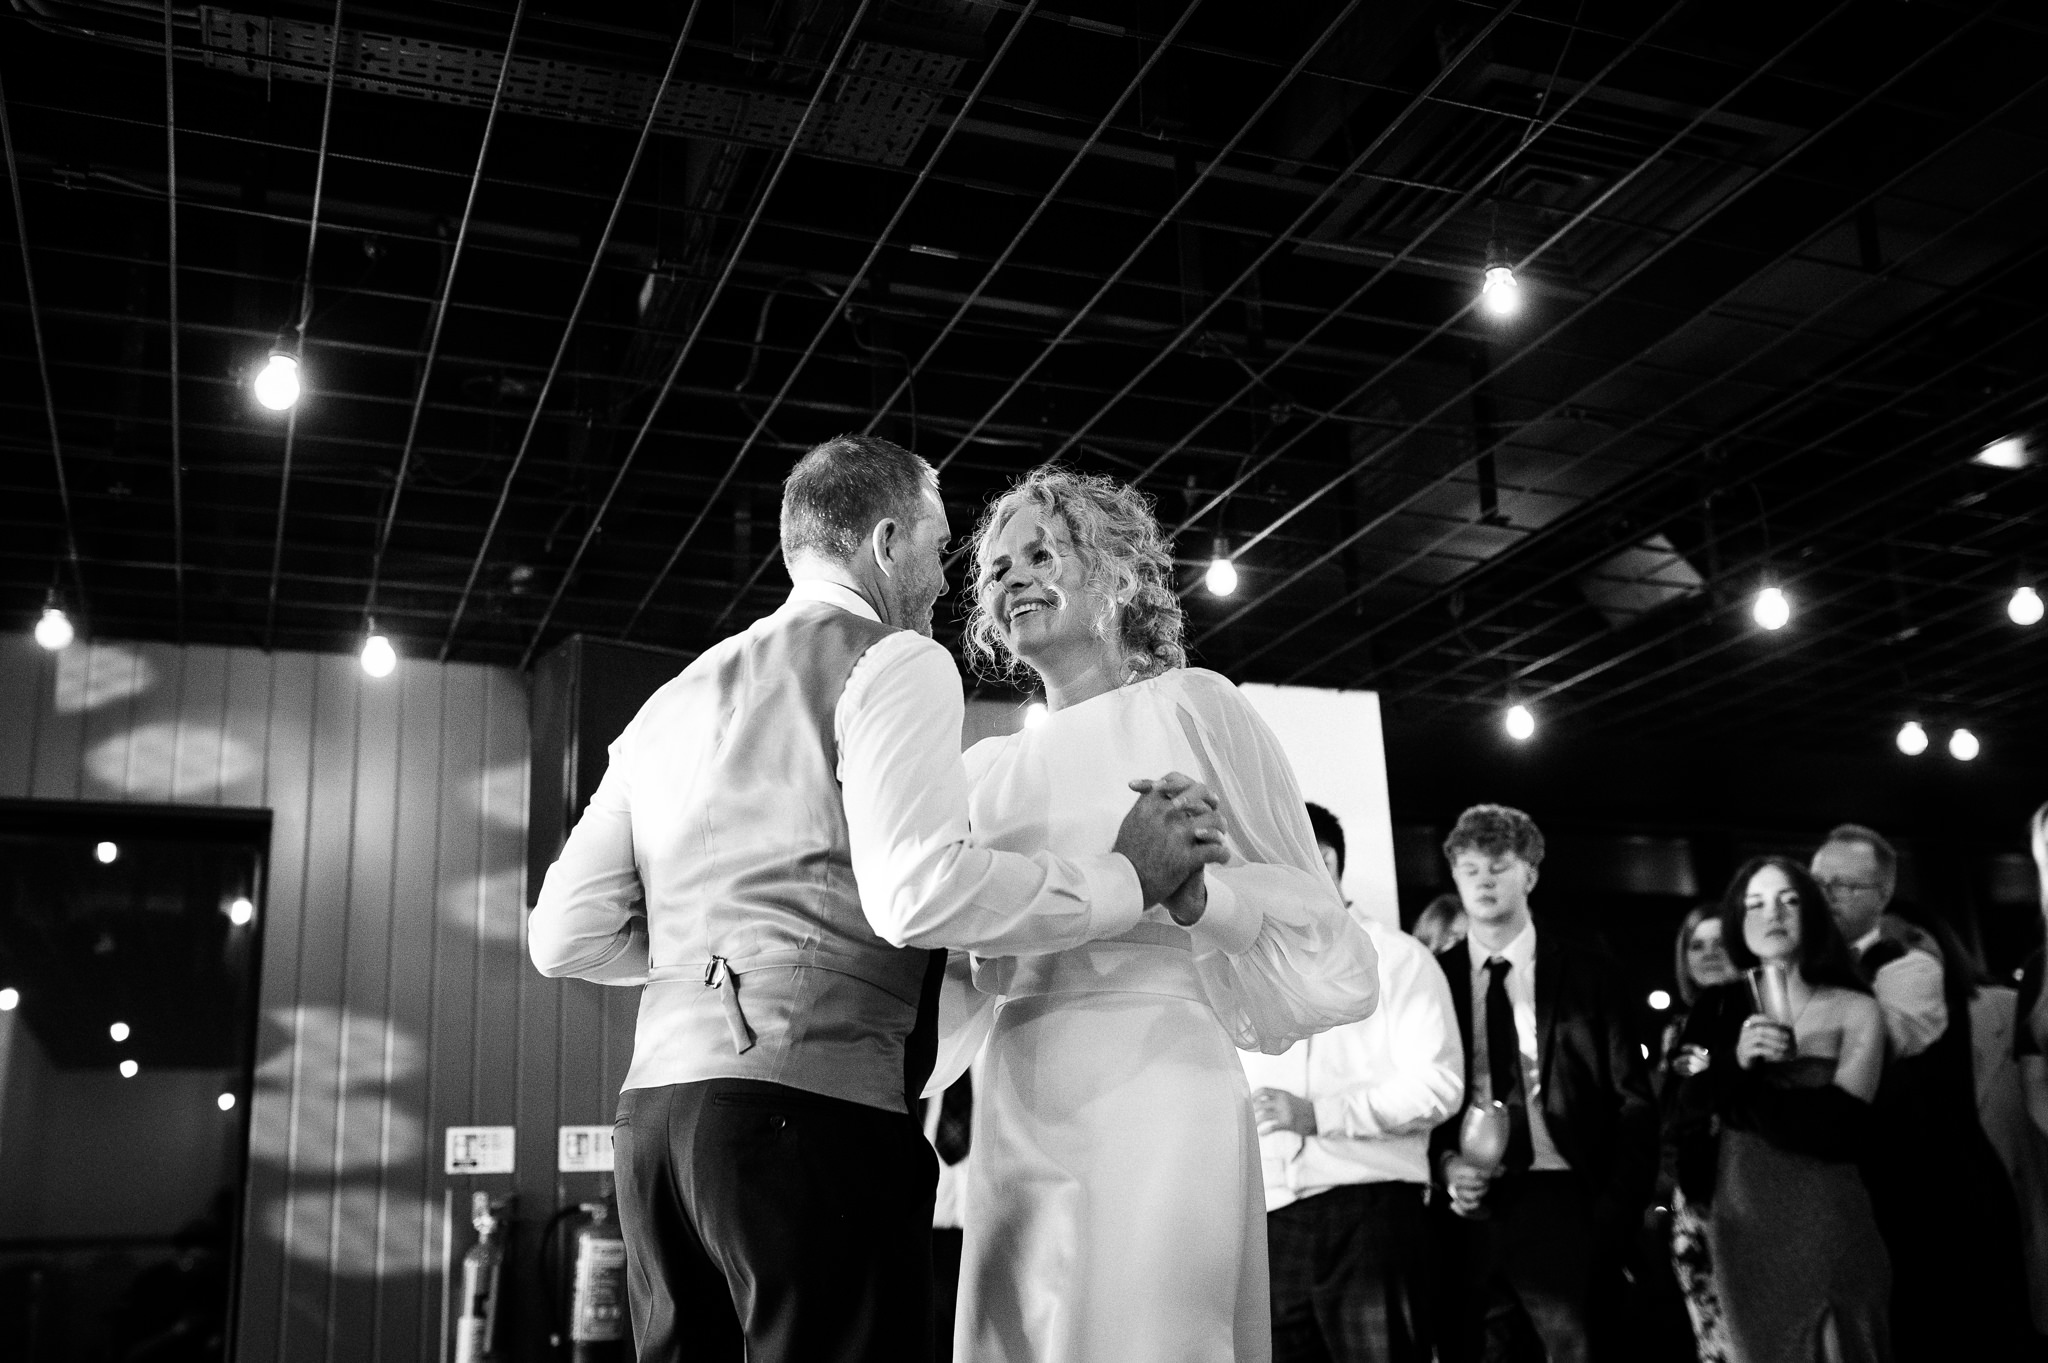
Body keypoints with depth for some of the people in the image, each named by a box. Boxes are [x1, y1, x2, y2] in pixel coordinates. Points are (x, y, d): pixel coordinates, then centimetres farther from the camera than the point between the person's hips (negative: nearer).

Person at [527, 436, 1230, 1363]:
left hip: (653, 1109, 8)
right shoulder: (894, 660, 0)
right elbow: (917, 892, -16)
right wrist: (1126, 876, -6)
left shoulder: (672, 703, 21)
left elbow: (563, 936, 17)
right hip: (814, 1107, -7)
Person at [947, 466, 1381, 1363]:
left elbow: (1314, 913, 1)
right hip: (1016, 1115, 5)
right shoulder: (986, 768, 16)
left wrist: (1192, 890, -18)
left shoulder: (1188, 705, 3)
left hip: (1154, 1092, -4)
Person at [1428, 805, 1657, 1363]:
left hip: (1564, 1205, -1)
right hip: (1469, 1211, 1)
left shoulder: (1588, 972, 5)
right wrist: (1445, 1161, -8)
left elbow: (1632, 1101, 4)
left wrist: (1617, 1213, -6)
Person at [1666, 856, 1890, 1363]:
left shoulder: (1856, 1011, -2)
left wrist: (1730, 1096, -7)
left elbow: (1841, 1126, -14)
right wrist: (1733, 1065, -15)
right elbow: (1680, 1126, 1)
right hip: (1740, 1231, 3)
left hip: (1828, 1230, -3)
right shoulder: (1716, 1010, 6)